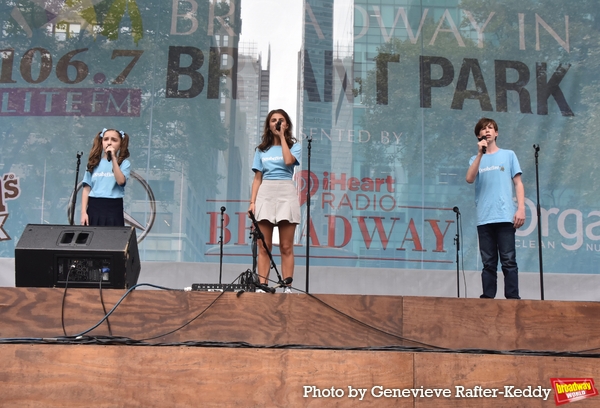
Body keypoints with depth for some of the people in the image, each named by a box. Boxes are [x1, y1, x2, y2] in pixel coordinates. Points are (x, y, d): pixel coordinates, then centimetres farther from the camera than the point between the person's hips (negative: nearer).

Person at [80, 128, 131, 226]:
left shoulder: (124, 163, 3)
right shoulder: (94, 163, 10)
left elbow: (121, 181, -16)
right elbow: (86, 189, 8)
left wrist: (114, 158, -16)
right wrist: (83, 212, 0)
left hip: (113, 208, -2)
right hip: (94, 207, 2)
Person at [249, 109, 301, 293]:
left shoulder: (294, 146, 10)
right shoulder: (261, 150, 16)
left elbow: (288, 161, -13)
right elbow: (257, 178, 13)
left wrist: (282, 136, -3)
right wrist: (252, 201, 1)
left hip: (286, 193, -2)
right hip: (265, 193, 2)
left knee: (286, 247, -3)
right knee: (264, 246, -2)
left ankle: (287, 286, -3)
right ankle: (262, 285, -2)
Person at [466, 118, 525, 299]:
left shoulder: (508, 155, 13)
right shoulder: (476, 159, 16)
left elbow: (518, 183, 8)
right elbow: (469, 179, -3)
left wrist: (521, 208, -4)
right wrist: (480, 153, -7)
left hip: (505, 216, -2)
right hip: (484, 219, 2)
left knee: (508, 261, -6)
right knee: (488, 263, 2)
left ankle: (513, 298, -6)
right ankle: (487, 298, 3)